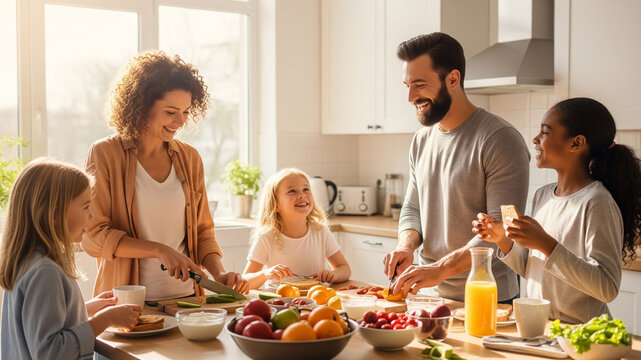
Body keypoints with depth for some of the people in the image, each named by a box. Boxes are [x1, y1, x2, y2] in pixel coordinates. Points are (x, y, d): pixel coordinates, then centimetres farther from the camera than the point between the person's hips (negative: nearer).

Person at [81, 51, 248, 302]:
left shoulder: (189, 158, 13)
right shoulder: (105, 154, 0)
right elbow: (93, 236, -4)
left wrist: (219, 274, 0)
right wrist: (159, 250, -13)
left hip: (185, 297, 3)